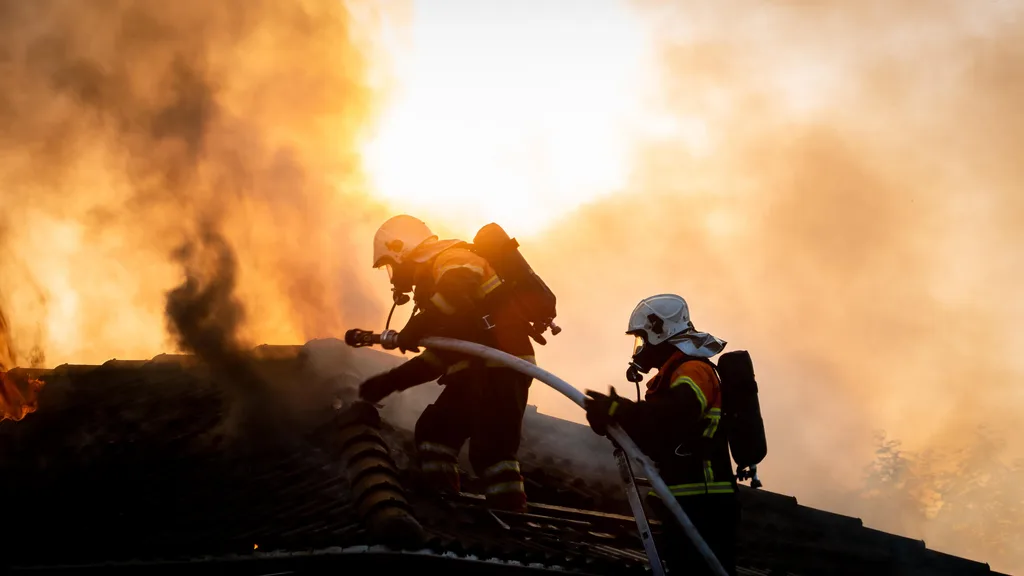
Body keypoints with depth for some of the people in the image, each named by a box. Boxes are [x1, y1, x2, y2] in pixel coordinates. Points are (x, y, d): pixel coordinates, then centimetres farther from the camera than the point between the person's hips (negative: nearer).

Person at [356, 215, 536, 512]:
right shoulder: (435, 282, 28)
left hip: (501, 366, -11)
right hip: (475, 370, 11)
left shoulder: (451, 259, -3)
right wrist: (390, 381, 24)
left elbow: (460, 288, -30)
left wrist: (417, 326, -24)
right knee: (432, 431, 12)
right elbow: (439, 356, 28)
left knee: (490, 448, -19)